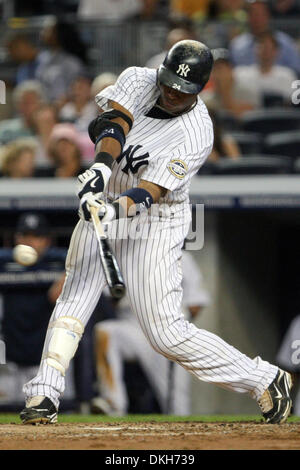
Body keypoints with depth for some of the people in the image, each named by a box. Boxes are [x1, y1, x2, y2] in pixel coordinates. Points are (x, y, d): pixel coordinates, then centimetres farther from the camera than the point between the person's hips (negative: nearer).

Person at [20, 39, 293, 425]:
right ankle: (43, 397, -9)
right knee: (74, 296, -9)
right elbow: (112, 122, -24)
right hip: (106, 205, 6)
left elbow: (149, 192, -30)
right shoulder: (139, 81, -6)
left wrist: (115, 209, -48)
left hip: (154, 223, -5)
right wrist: (102, 165, -44)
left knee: (165, 332, -8)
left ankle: (265, 380, 4)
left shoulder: (197, 134, -22)